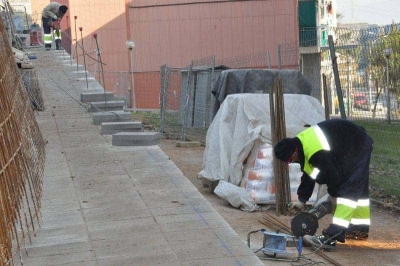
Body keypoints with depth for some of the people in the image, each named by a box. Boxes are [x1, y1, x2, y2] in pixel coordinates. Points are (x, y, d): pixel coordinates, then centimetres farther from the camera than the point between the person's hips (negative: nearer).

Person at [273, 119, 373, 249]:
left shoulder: (315, 153, -32)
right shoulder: (301, 142, 1)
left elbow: (333, 175, -20)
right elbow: (308, 175, 11)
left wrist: (333, 193, 0)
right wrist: (302, 200, 12)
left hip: (358, 147, -10)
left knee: (348, 190, -16)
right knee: (358, 189, 19)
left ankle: (332, 236, -22)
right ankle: (362, 228, 31)